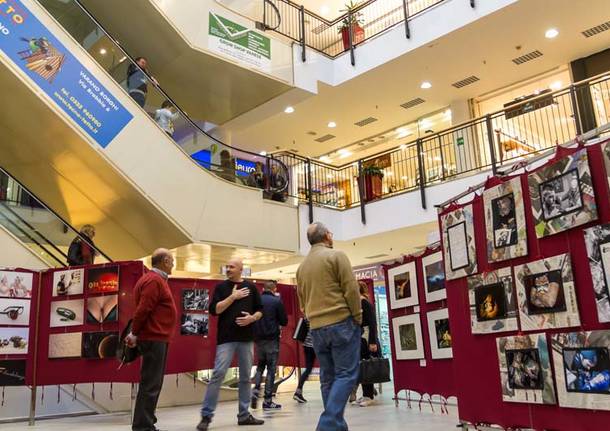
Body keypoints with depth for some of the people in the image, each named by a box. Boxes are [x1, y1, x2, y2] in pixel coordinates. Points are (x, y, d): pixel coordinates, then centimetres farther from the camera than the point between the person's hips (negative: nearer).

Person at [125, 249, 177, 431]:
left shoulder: (157, 280, 17)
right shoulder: (154, 280, -16)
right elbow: (143, 309, -21)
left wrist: (136, 333, 14)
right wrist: (135, 334, -12)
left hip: (157, 338, 10)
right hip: (154, 338, -10)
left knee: (153, 382, 16)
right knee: (150, 384, -6)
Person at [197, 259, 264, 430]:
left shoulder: (251, 287, 9)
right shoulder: (221, 287, 3)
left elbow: (260, 310, 12)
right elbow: (214, 310, -8)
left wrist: (252, 317, -9)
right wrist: (233, 296, -13)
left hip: (246, 338, 3)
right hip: (226, 338, -3)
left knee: (245, 377, 9)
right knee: (218, 374, -9)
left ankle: (244, 414, 18)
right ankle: (206, 415, -1)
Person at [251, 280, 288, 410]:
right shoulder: (277, 301, -8)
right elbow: (284, 322, -4)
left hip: (258, 339, 4)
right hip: (272, 339, -4)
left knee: (260, 365, 20)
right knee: (271, 368, 2)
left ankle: (256, 390, 2)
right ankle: (268, 400, 4)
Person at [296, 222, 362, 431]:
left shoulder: (302, 265, 15)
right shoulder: (336, 255, -5)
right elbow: (351, 290, -10)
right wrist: (357, 318, -3)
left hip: (316, 328, 7)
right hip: (341, 323, -6)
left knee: (328, 378, 10)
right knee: (346, 374, -4)